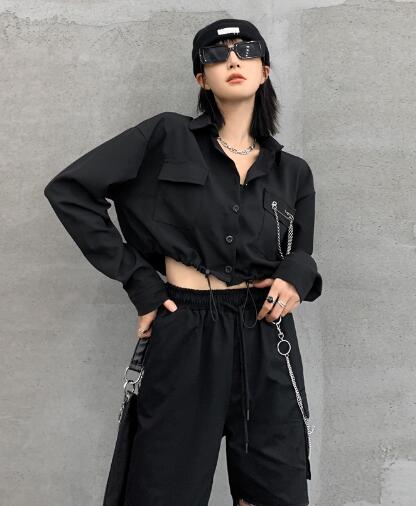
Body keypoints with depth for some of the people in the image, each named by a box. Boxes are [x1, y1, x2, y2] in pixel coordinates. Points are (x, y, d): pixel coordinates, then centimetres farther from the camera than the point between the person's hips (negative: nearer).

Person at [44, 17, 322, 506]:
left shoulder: (293, 173, 10)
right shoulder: (168, 137, -2)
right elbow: (69, 190, -5)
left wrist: (297, 277, -6)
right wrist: (140, 283, -7)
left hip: (267, 341, 3)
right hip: (188, 337, -3)